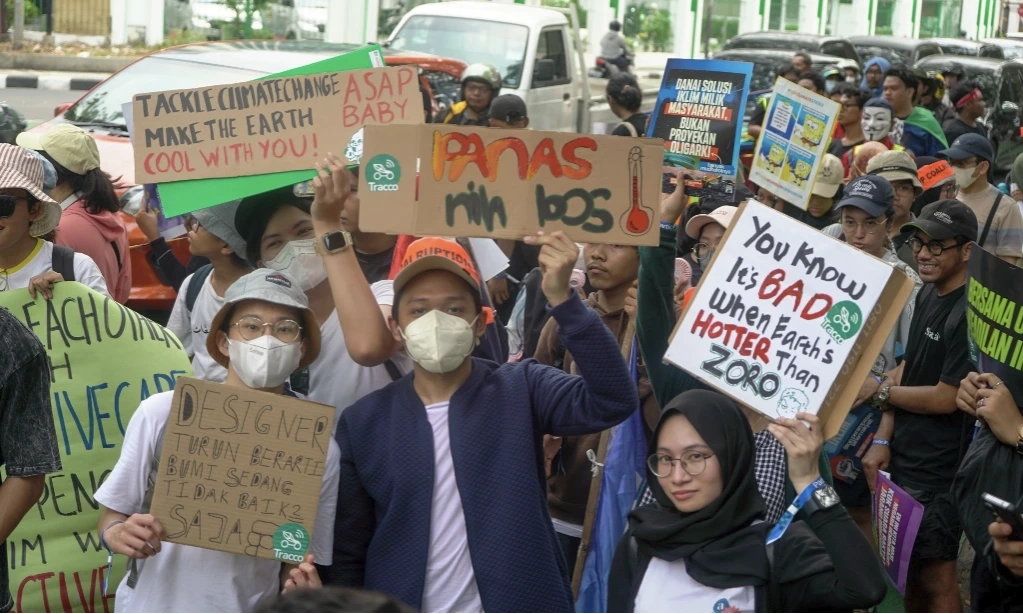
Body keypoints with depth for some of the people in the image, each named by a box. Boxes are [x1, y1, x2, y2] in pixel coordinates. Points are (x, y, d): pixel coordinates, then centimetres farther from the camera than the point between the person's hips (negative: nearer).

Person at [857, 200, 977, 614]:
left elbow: (946, 397, -19)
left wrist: (879, 391, -8)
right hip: (905, 458, 8)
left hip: (939, 472, -8)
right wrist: (884, 439, 3)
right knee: (908, 567, 18)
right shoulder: (927, 293, 6)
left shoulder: (969, 312, -22)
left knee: (935, 575, 4)